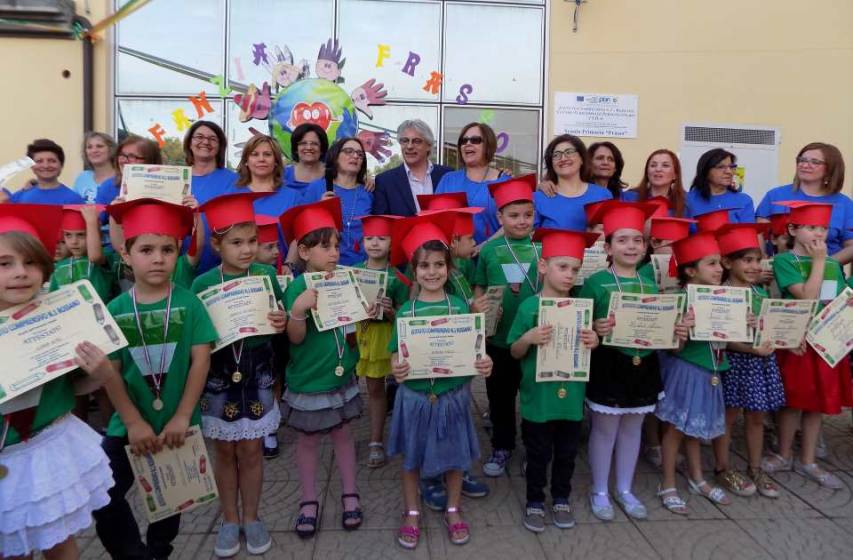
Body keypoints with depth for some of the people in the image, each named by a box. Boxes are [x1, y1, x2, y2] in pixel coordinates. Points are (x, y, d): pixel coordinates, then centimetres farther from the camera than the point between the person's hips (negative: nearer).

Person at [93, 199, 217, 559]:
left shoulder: (189, 304, -10)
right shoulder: (114, 310, -7)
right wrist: (134, 423, -11)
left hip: (177, 423, 0)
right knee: (103, 499, -4)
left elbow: (201, 360, -11)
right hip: (129, 425, 1)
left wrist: (182, 417, -13)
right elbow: (109, 372, -6)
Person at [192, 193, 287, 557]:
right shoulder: (202, 284, -9)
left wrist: (281, 324, -16)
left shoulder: (267, 275, -5)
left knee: (251, 449, 10)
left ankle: (251, 517, 29)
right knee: (224, 451, 12)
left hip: (257, 374, 1)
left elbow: (278, 321, 6)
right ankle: (229, 519, 30)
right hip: (218, 376, 0)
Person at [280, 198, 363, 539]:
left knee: (342, 434, 16)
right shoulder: (297, 288, -16)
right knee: (308, 440, 11)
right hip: (308, 381, -4)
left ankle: (350, 495, 30)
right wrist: (297, 310, -36)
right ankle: (309, 501, 27)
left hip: (342, 377, 4)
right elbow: (295, 337, -19)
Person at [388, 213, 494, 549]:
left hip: (452, 396, 1)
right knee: (411, 458, 14)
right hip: (414, 397, 0)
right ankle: (411, 514, 34)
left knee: (455, 457, 15)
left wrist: (484, 364, -21)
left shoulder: (460, 307, -5)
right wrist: (396, 369, -24)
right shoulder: (406, 311, -6)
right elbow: (395, 354, -2)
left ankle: (453, 512, 37)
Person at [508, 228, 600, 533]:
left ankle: (561, 499, 38)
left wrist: (594, 342, -12)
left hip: (571, 397, 4)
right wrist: (528, 339, -25)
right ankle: (534, 502, 30)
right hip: (538, 398, -3)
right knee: (538, 455, 12)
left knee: (567, 453, 18)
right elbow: (514, 353, -5)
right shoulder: (529, 307, -12)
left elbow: (587, 348, 11)